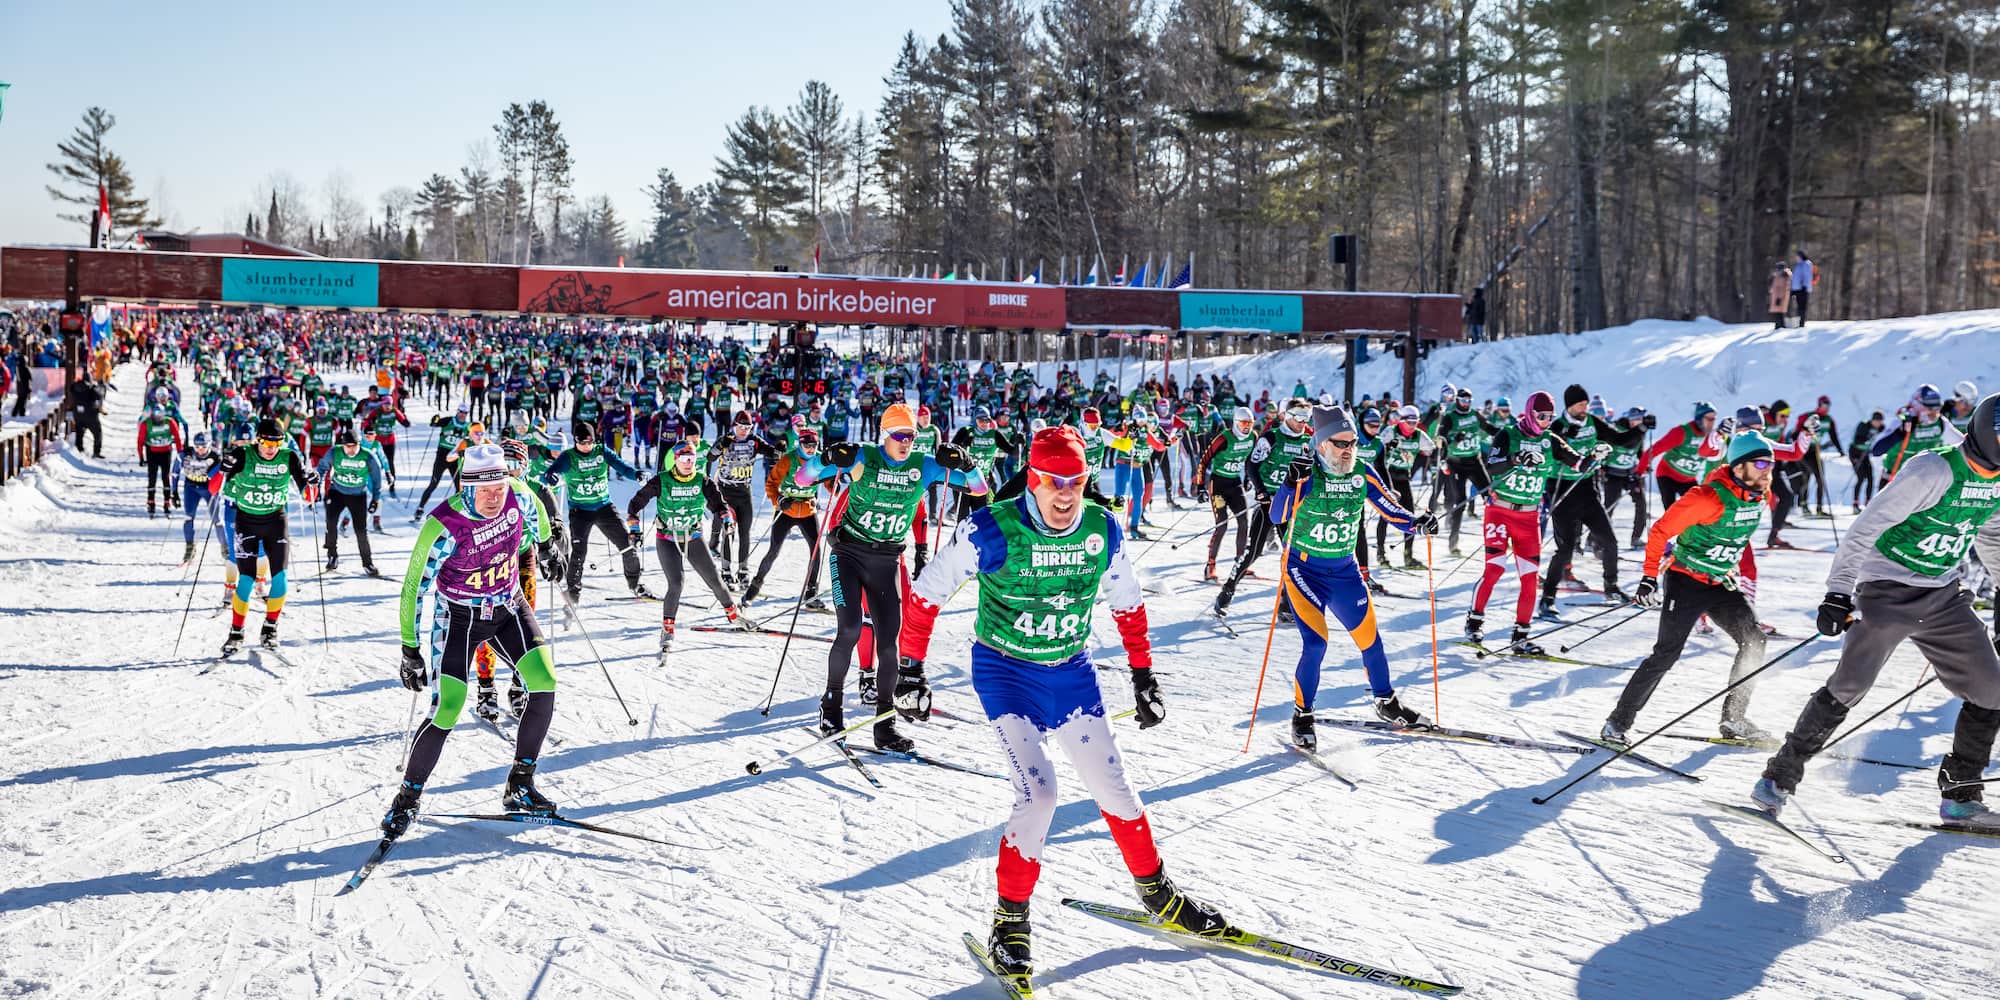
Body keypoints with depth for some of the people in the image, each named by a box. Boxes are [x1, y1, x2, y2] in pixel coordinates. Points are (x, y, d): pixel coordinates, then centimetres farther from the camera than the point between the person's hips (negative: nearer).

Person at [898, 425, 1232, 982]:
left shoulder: (1102, 530, -7)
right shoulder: (993, 530, -20)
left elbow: (1128, 603, 10)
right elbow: (927, 591, -9)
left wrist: (1143, 674, 12)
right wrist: (910, 670, -8)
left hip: (1072, 673, 4)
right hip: (1006, 671, -4)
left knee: (1113, 788, 7)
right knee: (1038, 793, -19)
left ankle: (1157, 894, 29)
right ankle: (1011, 917, 0)